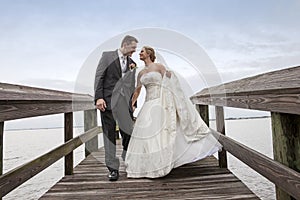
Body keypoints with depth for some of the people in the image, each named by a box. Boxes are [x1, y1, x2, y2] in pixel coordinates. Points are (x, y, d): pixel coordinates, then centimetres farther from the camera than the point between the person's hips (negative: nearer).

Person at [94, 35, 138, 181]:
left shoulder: (132, 63, 16)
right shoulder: (107, 56, 6)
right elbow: (99, 77, -3)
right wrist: (98, 97, -11)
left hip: (124, 103, 3)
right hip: (107, 102, -3)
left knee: (129, 133, 2)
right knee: (109, 135, 2)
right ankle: (113, 169, 13)